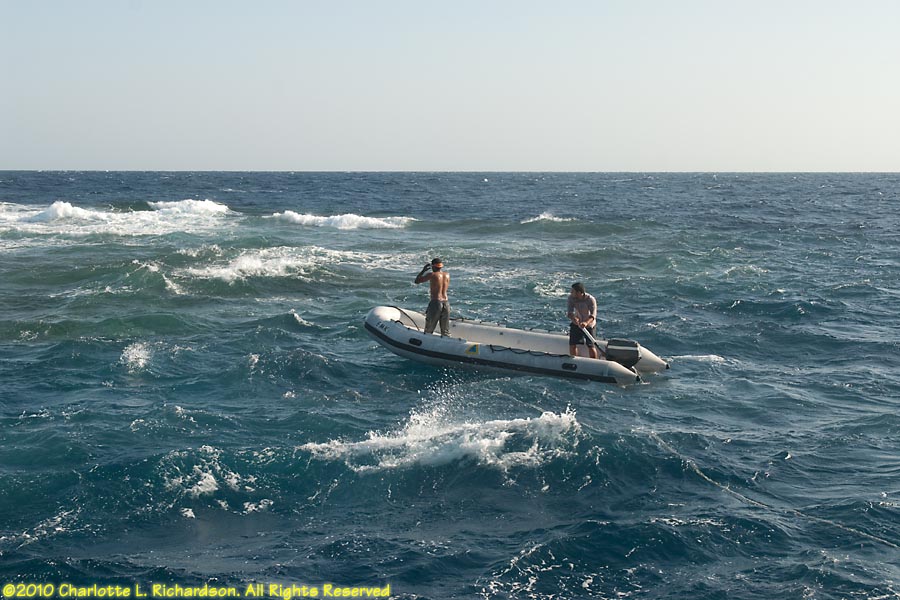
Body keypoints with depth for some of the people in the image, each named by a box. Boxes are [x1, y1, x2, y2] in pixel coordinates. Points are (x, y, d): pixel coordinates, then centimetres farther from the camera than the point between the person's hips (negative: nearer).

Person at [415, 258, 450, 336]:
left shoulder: (432, 275, -8)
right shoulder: (447, 275, 8)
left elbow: (417, 280, -3)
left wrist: (423, 270, 10)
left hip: (435, 303, -5)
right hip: (446, 303, 5)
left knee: (428, 330, 5)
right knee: (445, 331, 11)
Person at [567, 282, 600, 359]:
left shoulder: (591, 300, -26)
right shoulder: (571, 298, -16)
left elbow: (593, 315, -36)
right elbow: (569, 312, -20)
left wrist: (586, 322, -56)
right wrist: (573, 318, -44)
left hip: (589, 325, -3)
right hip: (576, 324, 3)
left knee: (591, 346, -8)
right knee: (572, 345, 0)